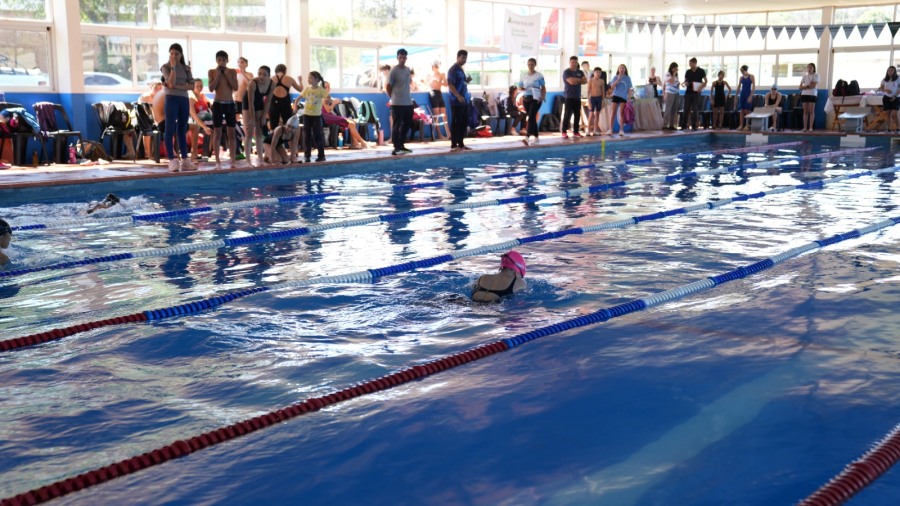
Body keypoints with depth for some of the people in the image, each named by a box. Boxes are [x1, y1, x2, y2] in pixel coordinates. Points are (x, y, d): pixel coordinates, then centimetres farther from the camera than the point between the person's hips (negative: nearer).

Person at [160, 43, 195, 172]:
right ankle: (172, 160, -8)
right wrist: (173, 66, -13)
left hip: (184, 100, 4)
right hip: (171, 99, -4)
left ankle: (184, 160, 8)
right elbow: (171, 83, -15)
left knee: (182, 131, 7)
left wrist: (179, 86, -12)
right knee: (170, 130, -6)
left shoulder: (186, 68, 11)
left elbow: (192, 86, 2)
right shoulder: (165, 67, -1)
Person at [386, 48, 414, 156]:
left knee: (406, 125, 13)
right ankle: (396, 147, -3)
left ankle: (401, 145, 23)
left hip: (408, 102, 7)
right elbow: (388, 87, -7)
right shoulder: (394, 70, -10)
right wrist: (393, 98, -1)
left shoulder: (408, 69, 11)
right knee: (397, 125, -5)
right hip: (397, 103, -7)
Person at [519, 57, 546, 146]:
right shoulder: (524, 75, 10)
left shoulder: (539, 75, -2)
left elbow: (543, 88, 1)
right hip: (526, 98, 5)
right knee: (532, 118, 9)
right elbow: (520, 86, 17)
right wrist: (524, 88, -5)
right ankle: (535, 137, 17)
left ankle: (528, 137, -26)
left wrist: (543, 98, -11)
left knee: (531, 117, -17)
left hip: (535, 99, -5)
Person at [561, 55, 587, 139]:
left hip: (577, 97, 6)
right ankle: (564, 132, -7)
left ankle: (576, 131, 14)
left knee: (577, 115, 6)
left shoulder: (580, 72, 15)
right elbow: (571, 81, -19)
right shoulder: (566, 72, -4)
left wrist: (576, 80, -10)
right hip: (569, 97, -6)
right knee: (567, 114, -10)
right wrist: (579, 79, -2)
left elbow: (585, 81, 1)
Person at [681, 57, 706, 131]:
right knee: (686, 109, -2)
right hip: (688, 92, 2)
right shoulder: (688, 72, 8)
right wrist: (685, 83, -7)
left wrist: (701, 87, -13)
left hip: (696, 93, -2)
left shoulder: (701, 71, 0)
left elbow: (705, 81, 3)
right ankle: (685, 125, 3)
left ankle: (694, 126, 4)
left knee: (695, 110, -1)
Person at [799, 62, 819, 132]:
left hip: (812, 94, -3)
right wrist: (808, 86, -8)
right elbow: (800, 87, 5)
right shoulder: (804, 76, 12)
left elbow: (813, 86, -10)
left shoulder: (816, 75, 3)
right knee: (805, 111, 1)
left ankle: (810, 127, -6)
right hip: (804, 94, 3)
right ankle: (805, 127, 0)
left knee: (811, 111, -5)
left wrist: (805, 87, -7)